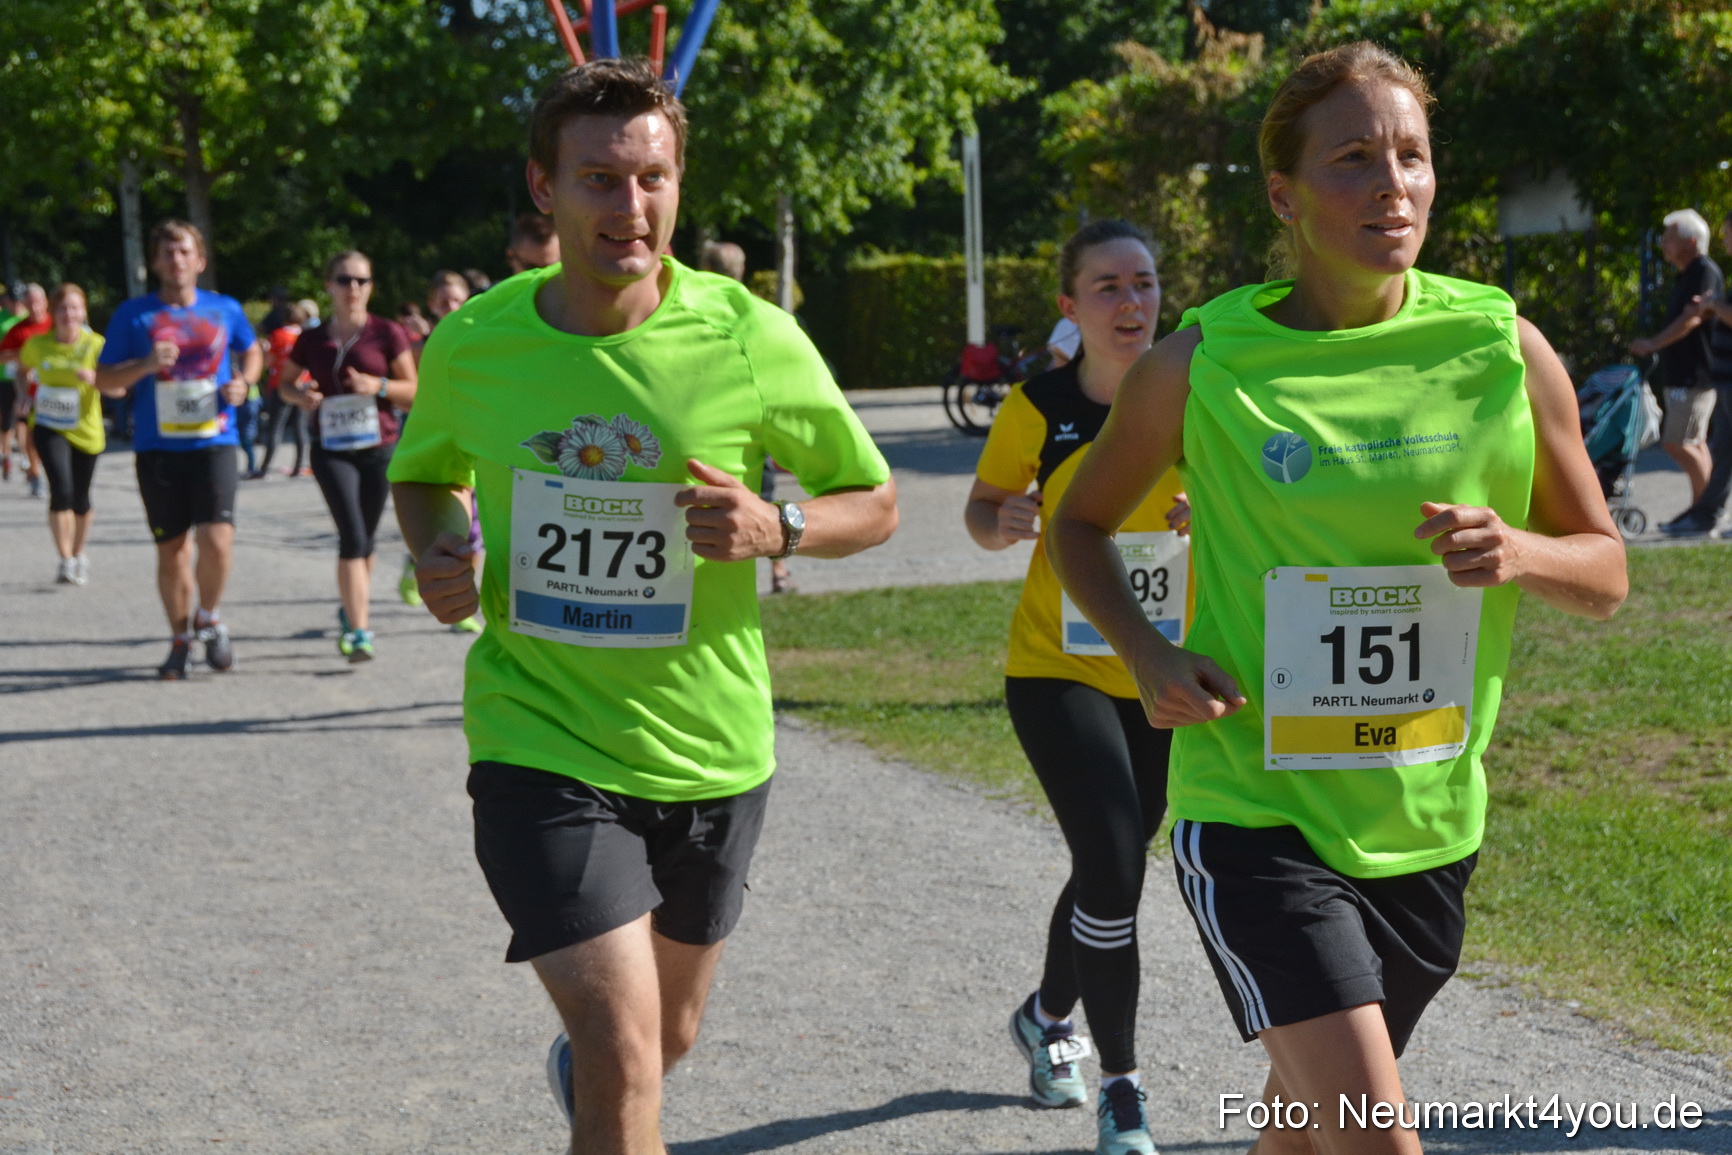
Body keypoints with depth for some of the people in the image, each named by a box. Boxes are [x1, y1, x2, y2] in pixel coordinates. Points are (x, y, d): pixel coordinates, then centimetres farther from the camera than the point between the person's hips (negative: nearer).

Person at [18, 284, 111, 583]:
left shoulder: (95, 345, -13)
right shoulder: (38, 345, -5)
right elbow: (23, 363, 19)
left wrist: (94, 378, -36)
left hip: (86, 431, 0)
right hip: (49, 429, 0)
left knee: (80, 499, 11)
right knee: (61, 490, -19)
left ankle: (79, 554, 36)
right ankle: (65, 562, -13)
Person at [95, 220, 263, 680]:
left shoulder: (226, 310, 6)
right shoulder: (133, 315, 2)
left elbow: (252, 352, 24)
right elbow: (104, 380, 4)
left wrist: (243, 383, 3)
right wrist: (145, 365, -14)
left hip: (213, 442, 0)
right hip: (157, 448, 0)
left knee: (216, 539, -16)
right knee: (171, 550, 7)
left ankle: (209, 618, 10)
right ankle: (182, 638, 24)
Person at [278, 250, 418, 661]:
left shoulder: (387, 334, -1)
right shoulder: (312, 340, 3)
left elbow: (414, 393, 1)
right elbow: (286, 383, 18)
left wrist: (379, 385, -17)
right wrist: (300, 395, -5)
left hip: (379, 449, 1)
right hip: (331, 451, -1)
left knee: (363, 540, 12)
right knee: (352, 536, -14)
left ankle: (352, 609, 37)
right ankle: (360, 630, -16)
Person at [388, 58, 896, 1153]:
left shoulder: (752, 342, -12)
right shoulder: (471, 346, -7)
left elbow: (874, 503, -1)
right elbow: (423, 473, 14)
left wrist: (775, 528, -22)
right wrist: (437, 554, -9)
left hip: (710, 749, 2)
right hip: (541, 738, -2)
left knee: (668, 1034, 22)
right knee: (625, 1045, -17)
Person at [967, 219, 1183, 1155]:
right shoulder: (1037, 407, -10)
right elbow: (983, 506, 3)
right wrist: (1005, 523, -20)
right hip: (1059, 667, -3)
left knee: (1112, 864, 18)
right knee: (1113, 867, -16)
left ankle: (1048, 1017, 46)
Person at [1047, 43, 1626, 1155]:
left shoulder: (1505, 347, -3)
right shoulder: (1202, 365, -9)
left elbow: (1605, 572, 6)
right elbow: (1081, 523, 8)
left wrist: (1518, 552, -17)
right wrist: (1147, 655, -10)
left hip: (1427, 824, 4)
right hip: (1256, 816, -4)